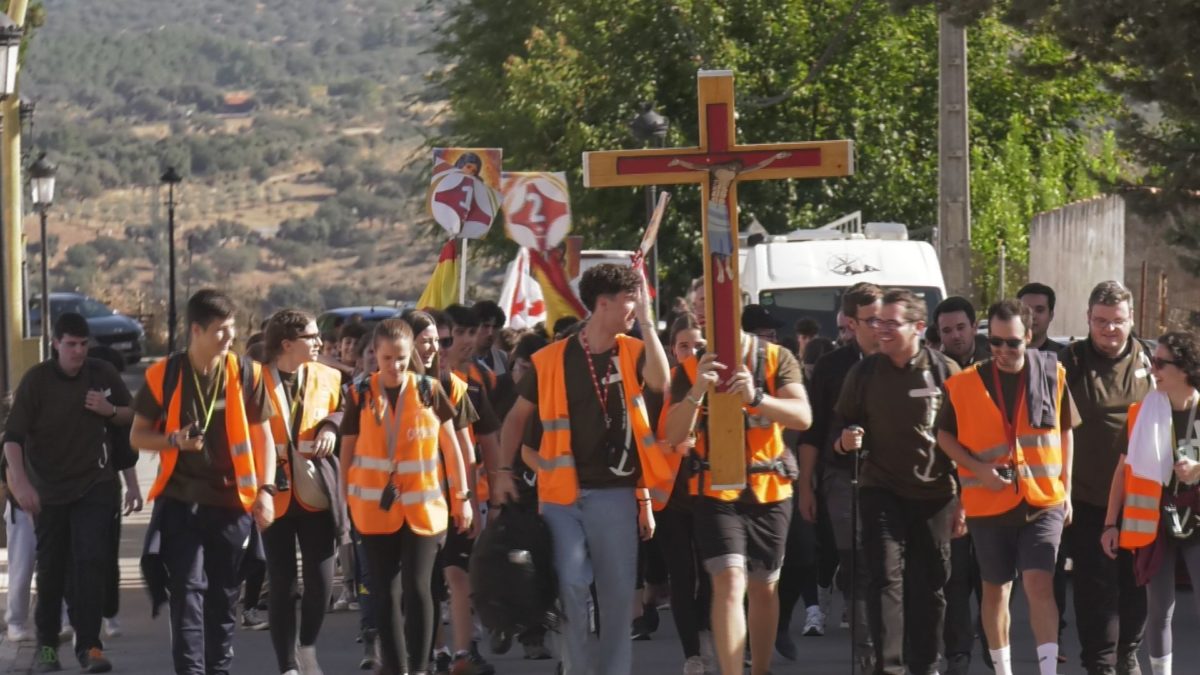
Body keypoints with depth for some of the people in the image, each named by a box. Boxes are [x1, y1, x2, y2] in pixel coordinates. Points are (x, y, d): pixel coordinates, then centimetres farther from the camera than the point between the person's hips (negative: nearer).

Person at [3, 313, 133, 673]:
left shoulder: (103, 373, -2)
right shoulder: (36, 380, -10)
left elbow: (132, 415, 13)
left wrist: (110, 411, -10)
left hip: (94, 485, 0)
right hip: (49, 488, 0)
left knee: (89, 563, -12)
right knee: (51, 568, 8)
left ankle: (89, 645, -12)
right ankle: (46, 644, 23)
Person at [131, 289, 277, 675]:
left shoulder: (246, 374, 1)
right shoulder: (164, 376, -2)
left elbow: (263, 435, 7)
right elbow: (138, 436, 6)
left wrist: (265, 490, -4)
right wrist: (175, 440, -14)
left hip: (232, 500, 1)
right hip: (181, 500, -1)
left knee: (224, 596, 9)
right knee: (187, 590, -9)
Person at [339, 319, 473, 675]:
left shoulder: (430, 391, -1)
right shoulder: (361, 395, 0)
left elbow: (451, 446, 6)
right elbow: (347, 452, 6)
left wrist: (461, 497, 6)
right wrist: (344, 503, 5)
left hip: (424, 507, -1)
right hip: (376, 509, 1)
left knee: (418, 588, -8)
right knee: (384, 592, 4)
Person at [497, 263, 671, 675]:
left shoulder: (633, 353, 3)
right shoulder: (551, 360, 1)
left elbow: (660, 381, -18)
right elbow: (517, 417, 10)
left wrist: (647, 322, -19)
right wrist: (505, 470, 1)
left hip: (615, 492, 1)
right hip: (562, 493, -1)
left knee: (618, 591, 4)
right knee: (571, 586, -5)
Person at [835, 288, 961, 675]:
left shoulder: (945, 371, -2)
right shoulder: (864, 372, 2)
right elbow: (843, 429, 12)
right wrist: (846, 442, -13)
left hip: (934, 494, 0)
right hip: (882, 492, 0)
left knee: (930, 586, 7)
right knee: (886, 580, -10)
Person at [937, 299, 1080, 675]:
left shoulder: (1051, 374, -1)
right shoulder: (965, 384, -4)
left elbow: (1064, 432, 10)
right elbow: (945, 435, 6)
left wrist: (1066, 488, 9)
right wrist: (978, 468, -10)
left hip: (1044, 502, -1)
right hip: (989, 504, 1)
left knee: (1039, 583, -15)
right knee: (996, 589, 12)